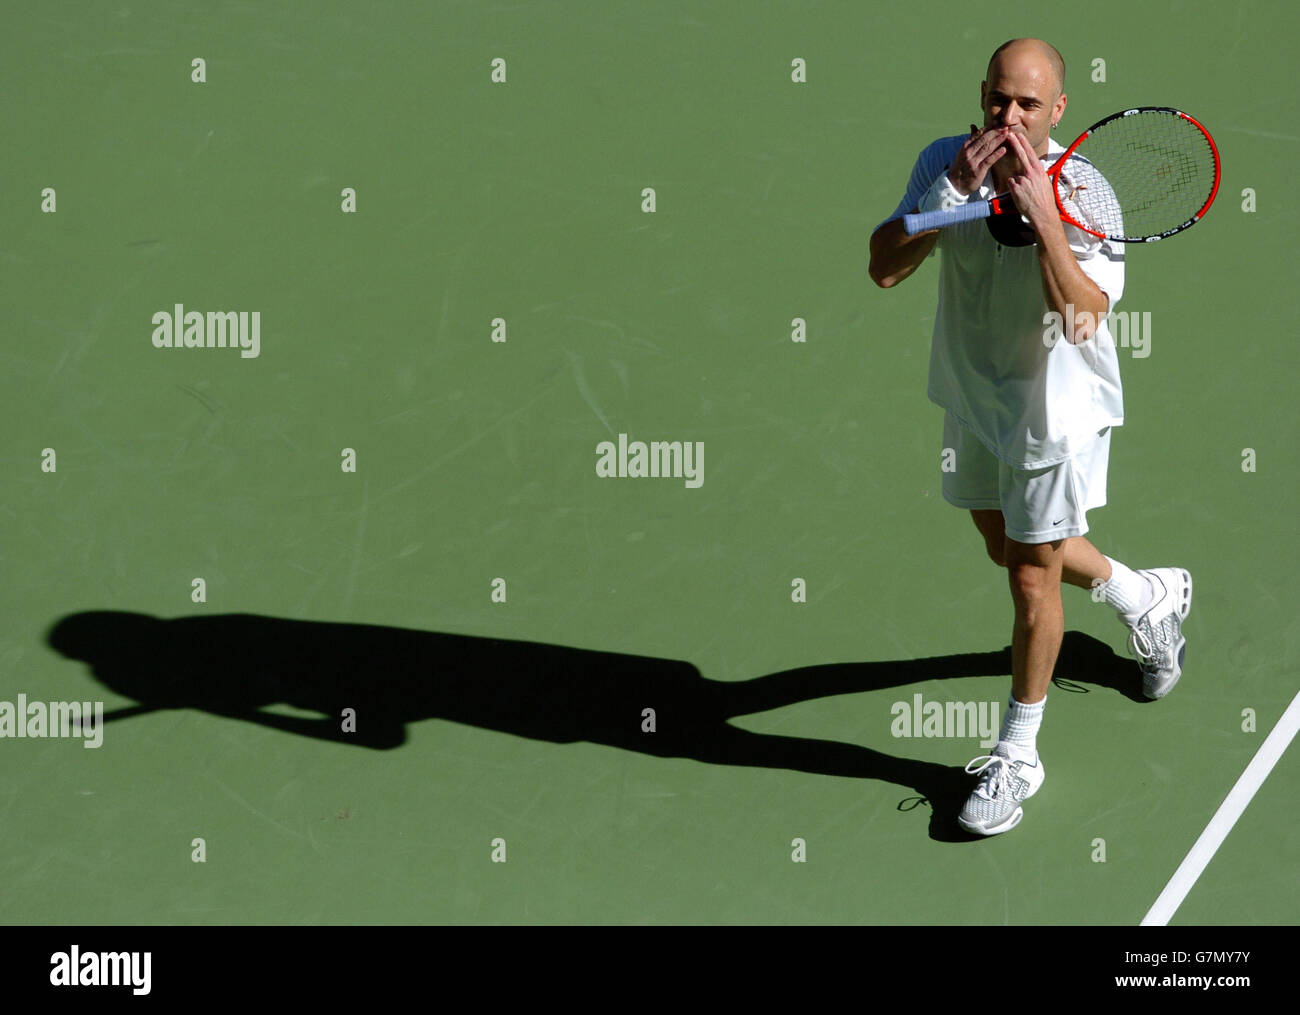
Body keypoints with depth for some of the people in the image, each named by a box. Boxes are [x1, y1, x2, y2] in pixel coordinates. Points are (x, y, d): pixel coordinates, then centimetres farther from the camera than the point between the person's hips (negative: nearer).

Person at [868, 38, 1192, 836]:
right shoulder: (945, 164, -13)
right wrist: (953, 192, -32)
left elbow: (1084, 316, -35)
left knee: (1032, 574, 1)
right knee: (1007, 546, 24)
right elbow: (885, 269, -22)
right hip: (974, 393, 6)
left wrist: (1041, 213, -41)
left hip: (1056, 405, -5)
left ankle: (1017, 757, 19)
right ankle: (1150, 598, 52)